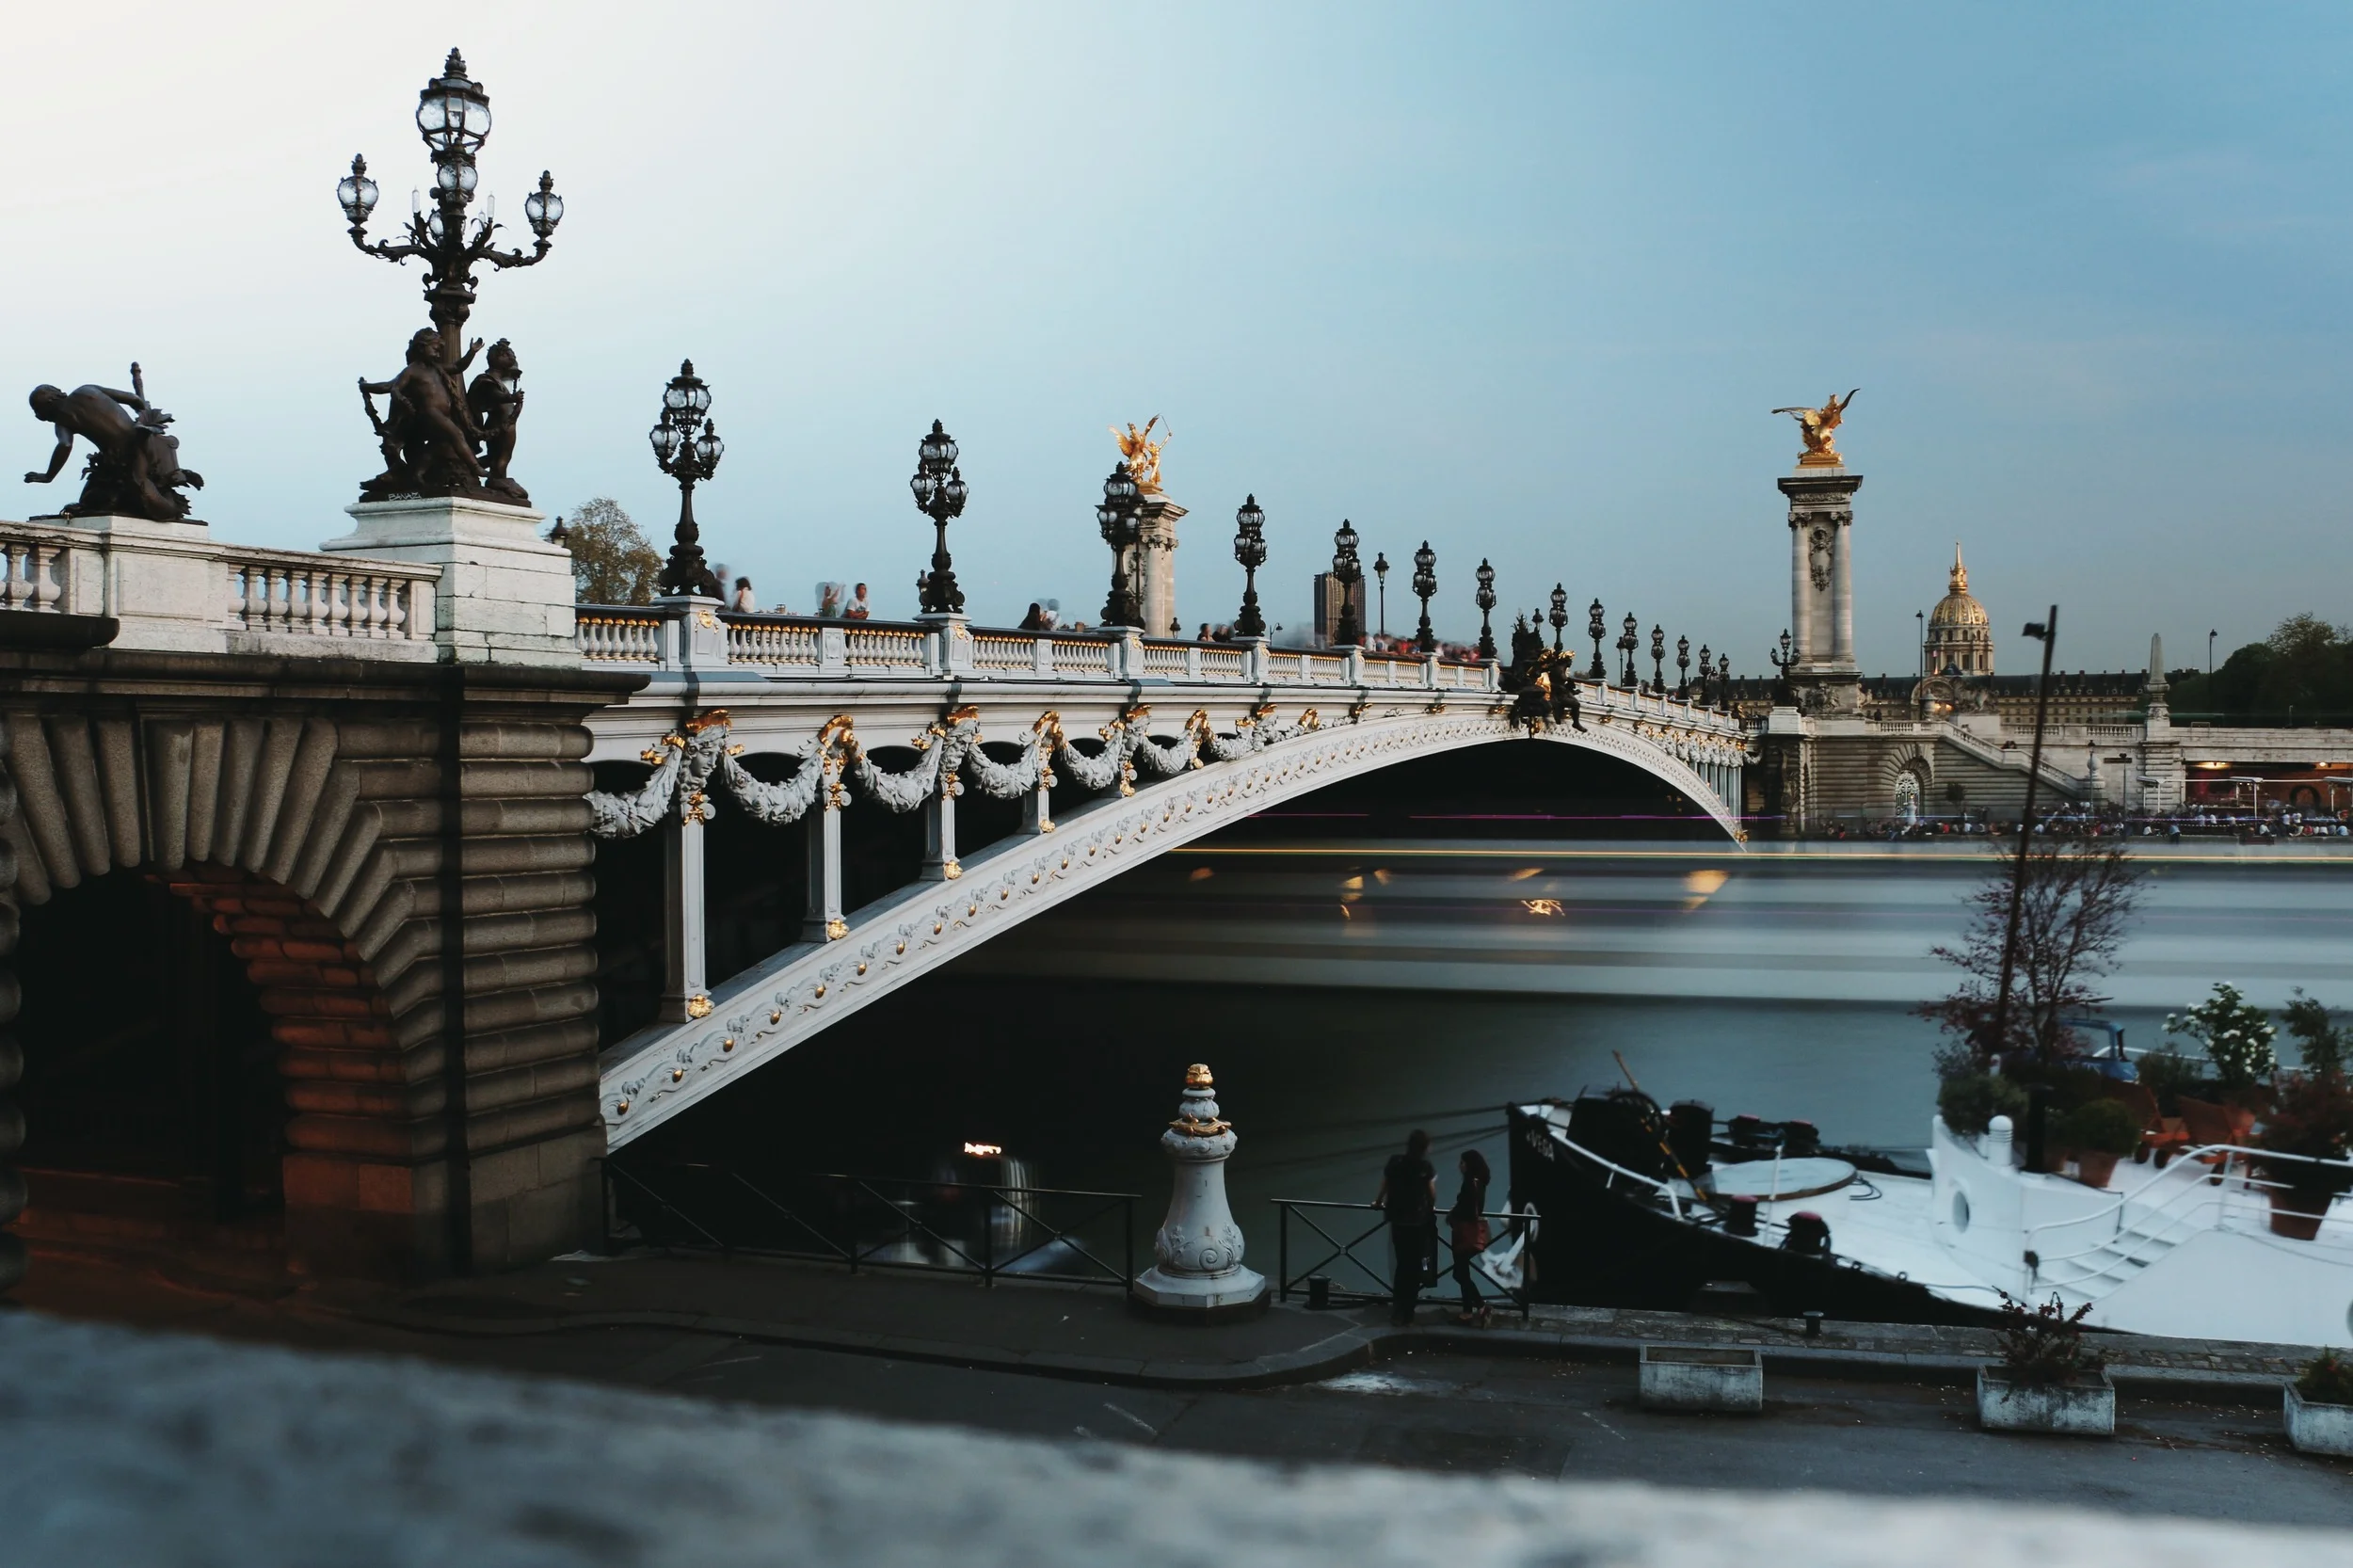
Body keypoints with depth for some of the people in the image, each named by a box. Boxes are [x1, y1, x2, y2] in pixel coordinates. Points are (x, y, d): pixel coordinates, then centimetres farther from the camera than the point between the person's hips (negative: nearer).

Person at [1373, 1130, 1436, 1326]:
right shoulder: (1425, 1167, -9)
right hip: (1420, 1222, -3)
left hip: (1398, 1221, 3)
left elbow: (1384, 1188, 7)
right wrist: (1431, 1207, 17)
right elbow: (1432, 1193, -4)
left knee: (1402, 1264, 16)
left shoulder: (1394, 1163, -1)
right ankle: (1407, 1311, 7)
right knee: (1414, 1266, 5)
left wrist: (1377, 1203, 26)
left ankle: (1398, 1310, 17)